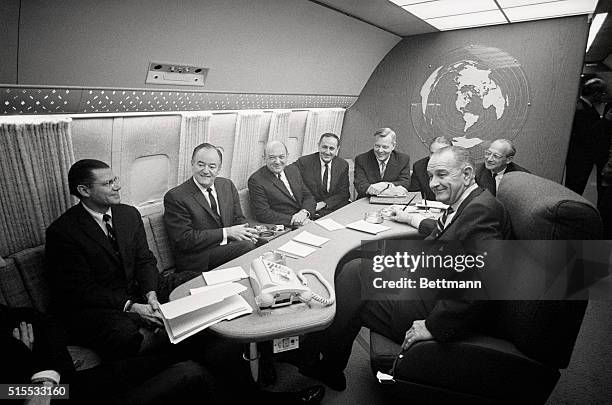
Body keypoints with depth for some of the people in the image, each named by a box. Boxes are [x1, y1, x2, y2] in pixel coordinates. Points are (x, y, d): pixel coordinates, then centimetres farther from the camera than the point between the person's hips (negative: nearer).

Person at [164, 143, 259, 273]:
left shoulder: (228, 185, 10)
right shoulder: (175, 197, -9)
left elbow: (239, 219, 13)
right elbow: (183, 240, -15)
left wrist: (246, 232, -13)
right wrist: (226, 232, -19)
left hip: (229, 247, 7)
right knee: (247, 246, -30)